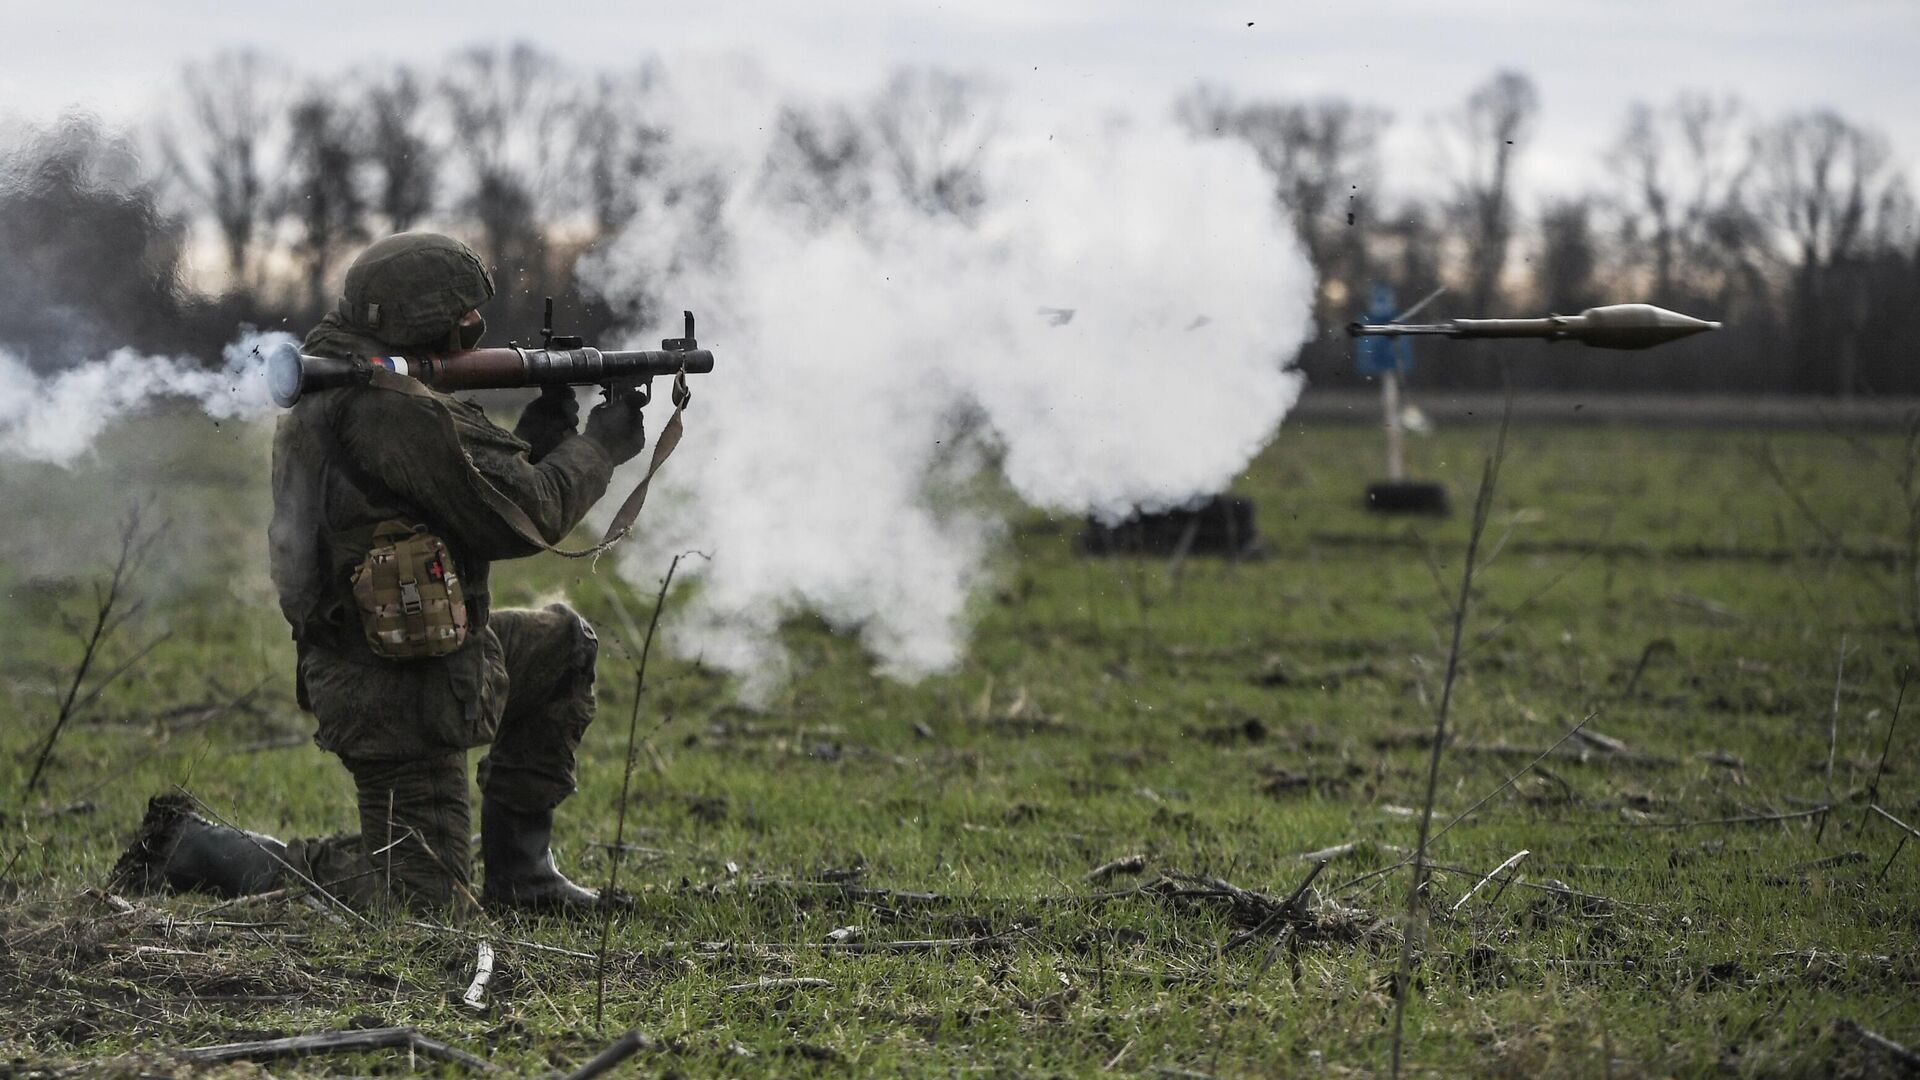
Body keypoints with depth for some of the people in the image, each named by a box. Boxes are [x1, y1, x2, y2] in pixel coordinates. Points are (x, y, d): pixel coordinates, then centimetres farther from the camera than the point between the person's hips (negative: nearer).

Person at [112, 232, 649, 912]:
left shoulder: (332, 391, 10)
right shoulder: (393, 410, -23)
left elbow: (473, 484, 18)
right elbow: (519, 517, -18)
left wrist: (542, 432, 11)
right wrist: (600, 447, -2)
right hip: (401, 694, -10)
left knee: (564, 643, 26)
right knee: (424, 896, -5)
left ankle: (517, 870, 24)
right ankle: (192, 849, -1)